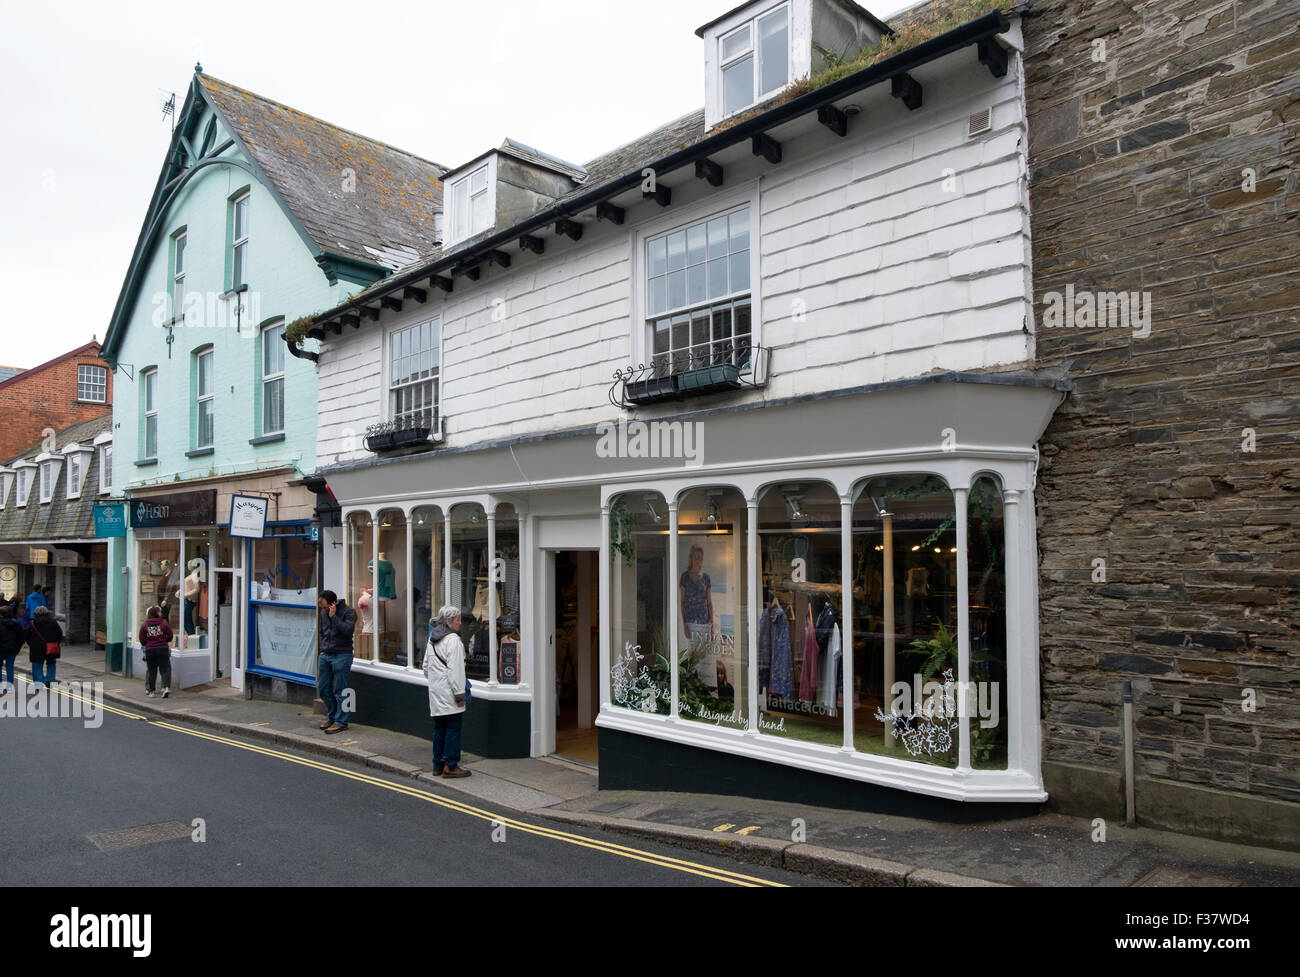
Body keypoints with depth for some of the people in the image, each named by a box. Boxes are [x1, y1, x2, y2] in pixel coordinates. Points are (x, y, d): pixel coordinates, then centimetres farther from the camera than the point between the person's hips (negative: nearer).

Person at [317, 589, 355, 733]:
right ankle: (332, 717, 28)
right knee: (323, 689, 11)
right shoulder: (323, 613, 11)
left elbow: (347, 630, -24)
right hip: (325, 655, 7)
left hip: (341, 655, -7)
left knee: (339, 691, -3)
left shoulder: (348, 612, -10)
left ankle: (341, 722, 6)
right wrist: (323, 648, 16)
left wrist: (333, 616, -21)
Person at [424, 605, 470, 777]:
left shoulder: (432, 639, 14)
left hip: (435, 692, 9)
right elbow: (455, 670, -18)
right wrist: (460, 694, -16)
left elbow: (426, 666, 22)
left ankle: (438, 765, 20)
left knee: (439, 729, 14)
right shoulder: (452, 640, -14)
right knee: (453, 729, -3)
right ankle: (450, 766, 0)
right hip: (448, 693, -9)